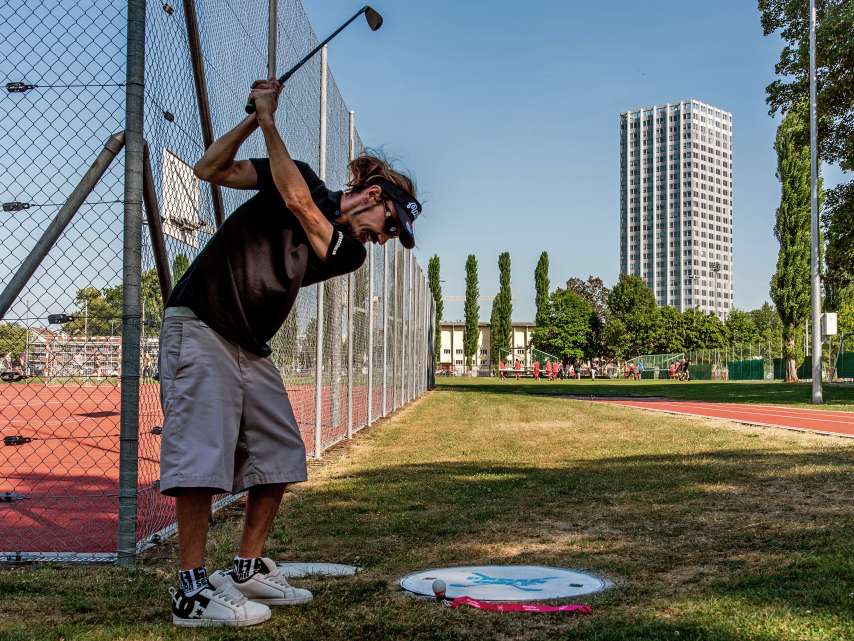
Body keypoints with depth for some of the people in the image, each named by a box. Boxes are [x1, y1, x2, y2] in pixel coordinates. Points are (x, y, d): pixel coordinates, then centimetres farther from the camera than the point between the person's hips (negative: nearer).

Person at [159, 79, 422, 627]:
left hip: (252, 349, 7)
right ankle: (193, 591, -15)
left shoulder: (350, 252, 6)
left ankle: (248, 569, 17)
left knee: (280, 456, 5)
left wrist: (270, 121, -12)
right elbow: (210, 170, -6)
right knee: (205, 453, -16)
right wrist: (258, 117, -13)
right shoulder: (297, 174, -2)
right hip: (199, 327, -7)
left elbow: (301, 202, -13)